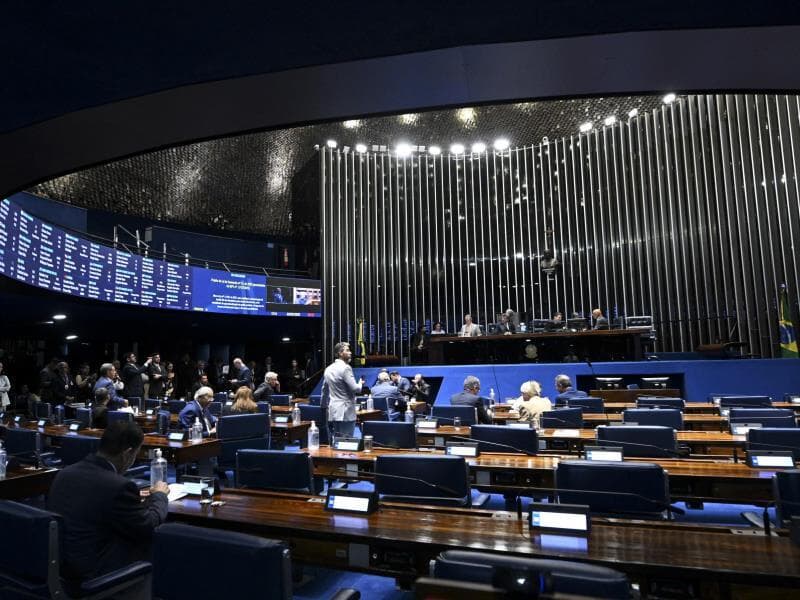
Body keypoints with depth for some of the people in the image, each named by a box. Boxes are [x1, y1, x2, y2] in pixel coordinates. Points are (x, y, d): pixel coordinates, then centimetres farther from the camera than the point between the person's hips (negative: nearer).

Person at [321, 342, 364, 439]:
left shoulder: (328, 368, 12)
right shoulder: (346, 368, -13)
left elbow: (324, 390, 19)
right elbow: (354, 388, -17)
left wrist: (324, 406, 30)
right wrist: (360, 384, 4)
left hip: (332, 412, 8)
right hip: (345, 413, -8)